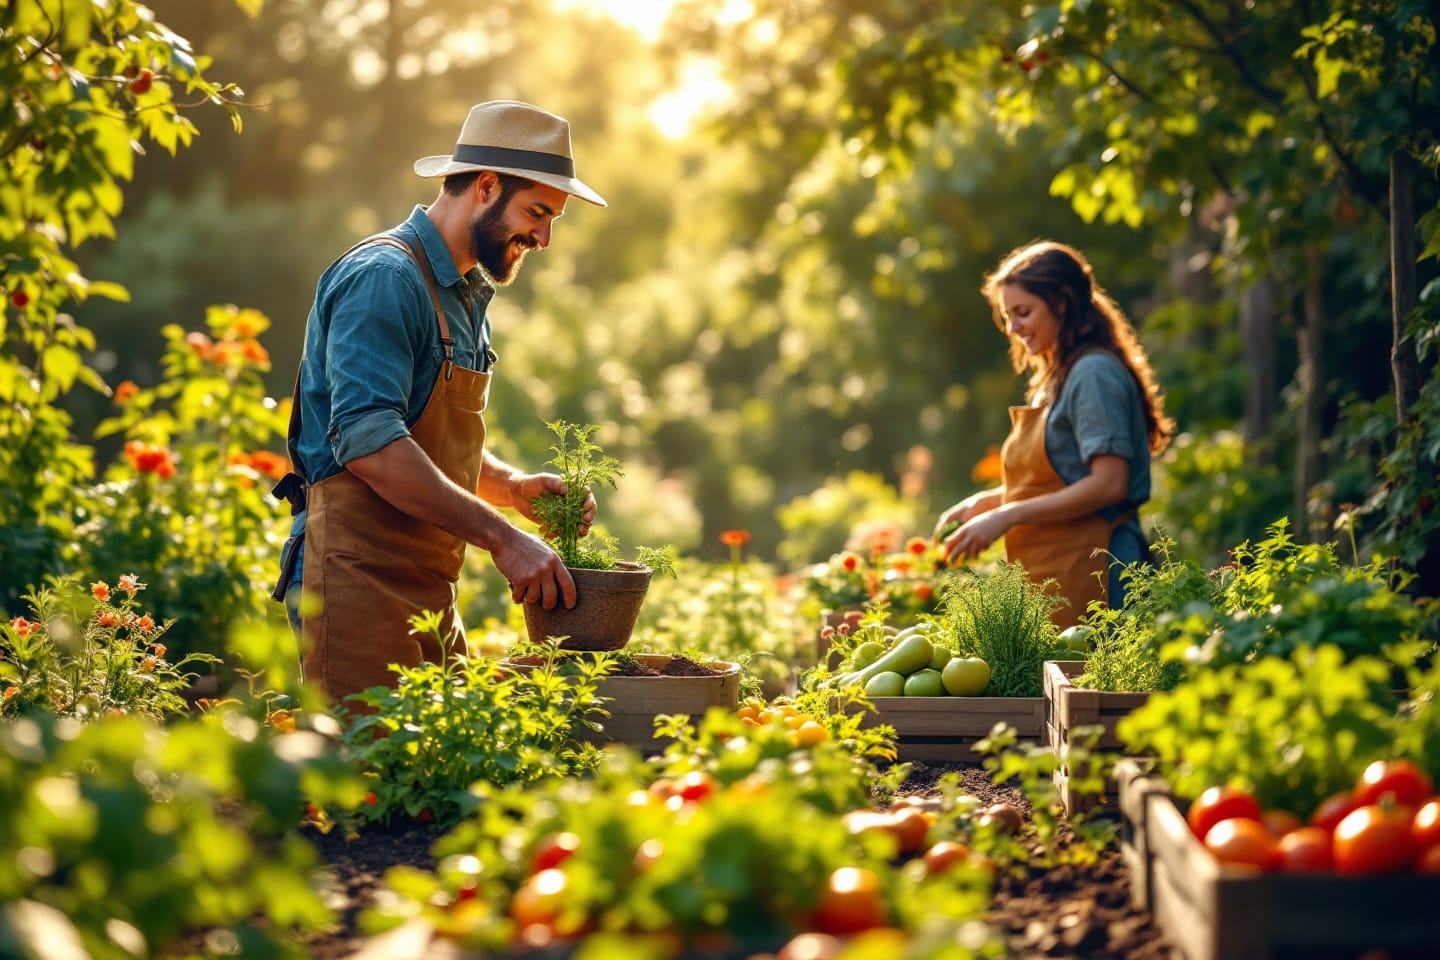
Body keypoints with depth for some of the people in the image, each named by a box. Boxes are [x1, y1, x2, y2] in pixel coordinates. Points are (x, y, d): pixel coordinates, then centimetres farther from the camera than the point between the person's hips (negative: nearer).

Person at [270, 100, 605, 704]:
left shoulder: (465, 294, 20)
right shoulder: (383, 278, -12)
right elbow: (371, 442, -23)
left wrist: (514, 488, 6)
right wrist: (501, 537, -24)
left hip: (428, 587, 9)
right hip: (361, 579, -9)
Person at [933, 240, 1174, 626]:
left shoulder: (1094, 373, -10)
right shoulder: (1053, 381, 19)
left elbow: (1109, 484, -18)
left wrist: (1008, 516, -16)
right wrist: (986, 502, 9)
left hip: (1085, 573, -9)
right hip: (1048, 573, 9)